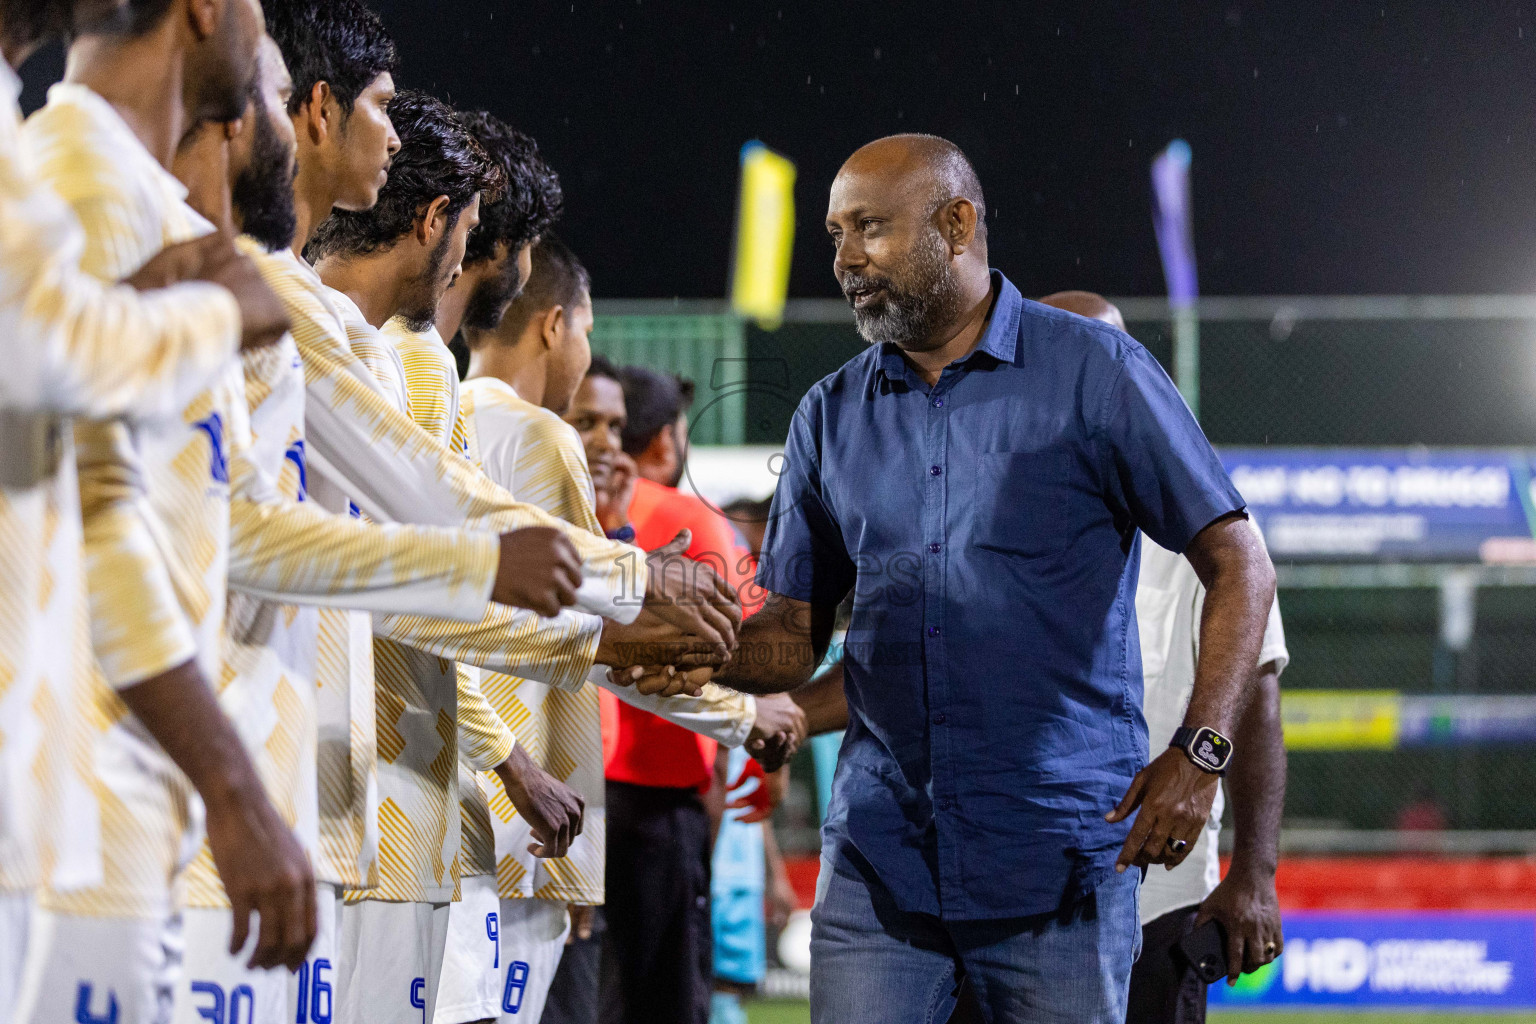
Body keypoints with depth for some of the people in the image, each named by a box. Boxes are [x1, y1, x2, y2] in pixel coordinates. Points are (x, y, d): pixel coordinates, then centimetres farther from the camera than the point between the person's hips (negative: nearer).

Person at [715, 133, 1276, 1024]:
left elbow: (1239, 565, -2)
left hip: (1058, 855, -3)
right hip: (878, 854, 4)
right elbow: (794, 637, 14)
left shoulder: (1093, 372, -2)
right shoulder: (832, 416, 12)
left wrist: (1200, 753, -14)